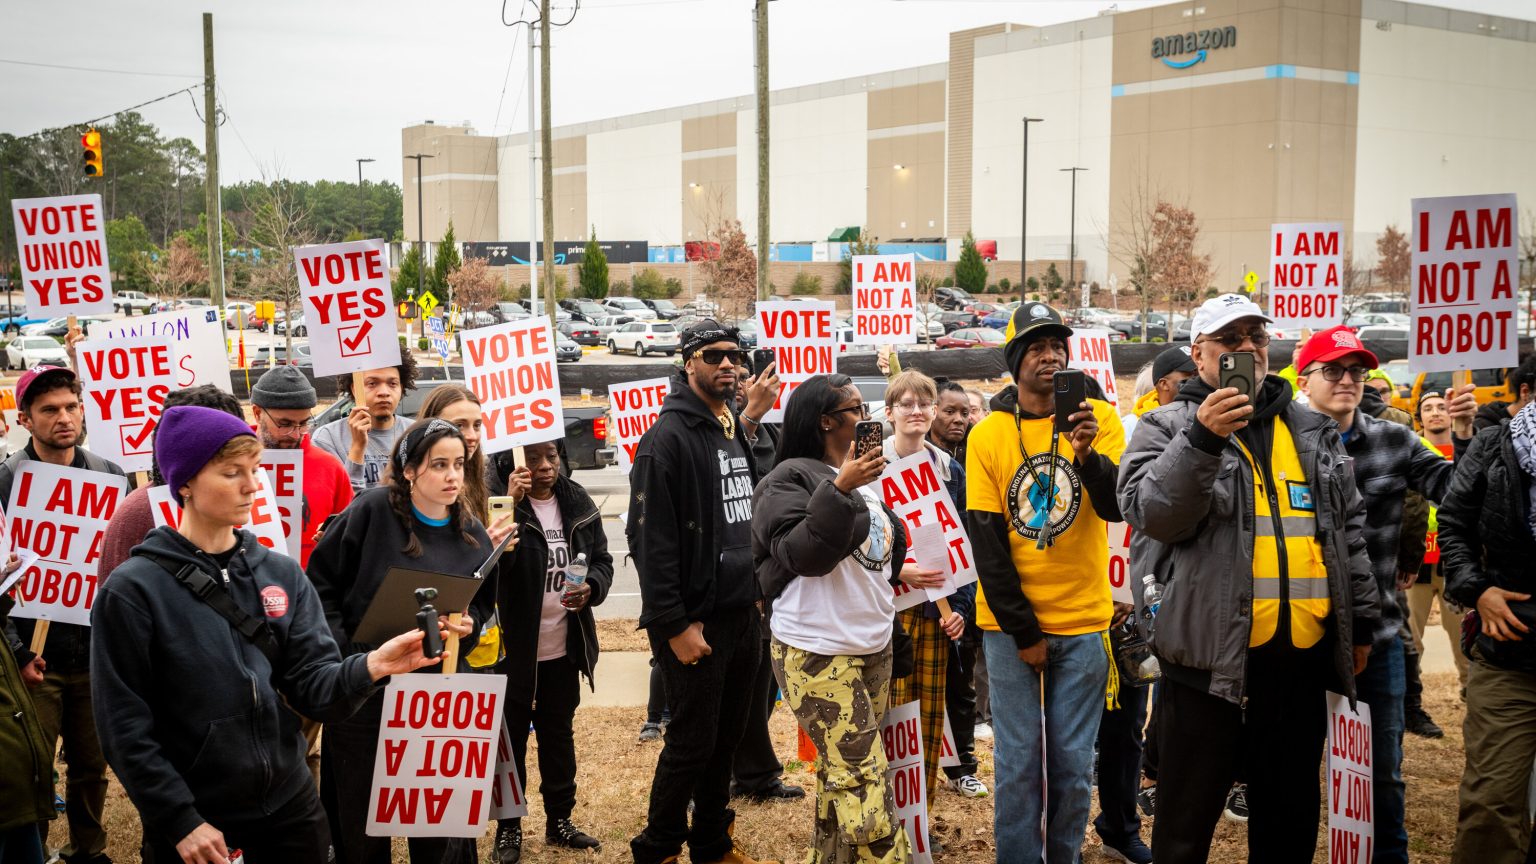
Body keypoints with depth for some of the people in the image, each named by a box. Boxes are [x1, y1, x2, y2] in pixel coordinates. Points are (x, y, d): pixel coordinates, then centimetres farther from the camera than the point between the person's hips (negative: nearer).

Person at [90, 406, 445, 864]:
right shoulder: (132, 589, -10)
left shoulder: (283, 574, 3)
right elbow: (125, 725, -10)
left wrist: (369, 667, -23)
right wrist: (179, 821, -13)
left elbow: (312, 685, -4)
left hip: (288, 803, 4)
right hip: (191, 818, -4)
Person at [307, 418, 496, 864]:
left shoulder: (473, 536, 3)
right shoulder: (373, 510, -10)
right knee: (360, 822, 10)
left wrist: (469, 625, -8)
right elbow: (320, 583, -6)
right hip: (361, 688, -2)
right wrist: (342, 654, -12)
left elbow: (482, 604, 14)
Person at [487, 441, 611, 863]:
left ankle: (559, 819, 33)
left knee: (559, 734, 18)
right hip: (515, 646, -5)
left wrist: (592, 587, -12)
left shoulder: (578, 503, 3)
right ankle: (508, 828, 21)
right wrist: (511, 506, -34)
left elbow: (602, 560, 10)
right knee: (511, 738, 8)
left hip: (564, 647, 5)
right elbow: (489, 563, -25)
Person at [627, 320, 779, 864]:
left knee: (727, 737, 15)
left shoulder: (741, 431, 13)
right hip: (698, 622, -7)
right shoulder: (669, 437, -13)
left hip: (743, 615, 8)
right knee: (692, 742, 0)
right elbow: (650, 540, -18)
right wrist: (674, 625, -19)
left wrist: (758, 593, 12)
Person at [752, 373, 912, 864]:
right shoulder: (790, 479, -10)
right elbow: (803, 553, -21)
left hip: (874, 646, 8)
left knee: (843, 773, 14)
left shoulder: (862, 478, 15)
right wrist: (840, 491, -26)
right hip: (816, 653, -8)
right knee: (865, 784, -9)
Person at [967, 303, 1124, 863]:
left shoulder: (1098, 418, -1)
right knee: (1019, 763, 5)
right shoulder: (988, 435, -4)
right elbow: (986, 541, -4)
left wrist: (1087, 455, -32)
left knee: (1073, 765, 8)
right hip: (1010, 625, -1)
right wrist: (1023, 631, -7)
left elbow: (1116, 507, -12)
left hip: (1082, 622, 1)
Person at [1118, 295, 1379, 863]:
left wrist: (1361, 619, 15)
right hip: (1209, 655, -5)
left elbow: (1349, 526, 18)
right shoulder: (1167, 426, -1)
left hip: (1303, 654, 5)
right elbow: (1149, 513, -15)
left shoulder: (1313, 430, 15)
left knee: (1291, 816, 16)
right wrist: (1202, 438, -26)